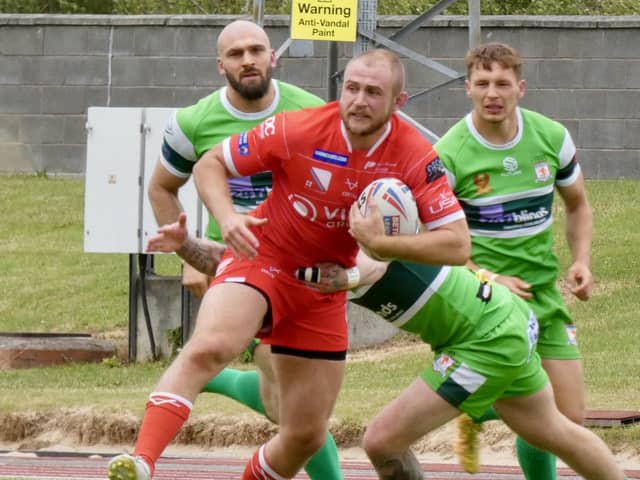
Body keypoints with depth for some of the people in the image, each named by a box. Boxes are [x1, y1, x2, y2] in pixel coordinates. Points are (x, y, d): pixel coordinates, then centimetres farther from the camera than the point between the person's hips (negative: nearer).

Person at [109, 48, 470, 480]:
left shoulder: (415, 158, -14)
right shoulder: (297, 131, -18)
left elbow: (457, 245, -18)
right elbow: (210, 164, -6)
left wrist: (382, 243, -32)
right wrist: (228, 220, -26)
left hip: (324, 288, 4)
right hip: (263, 258, -4)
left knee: (306, 437, 6)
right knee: (209, 348, -35)